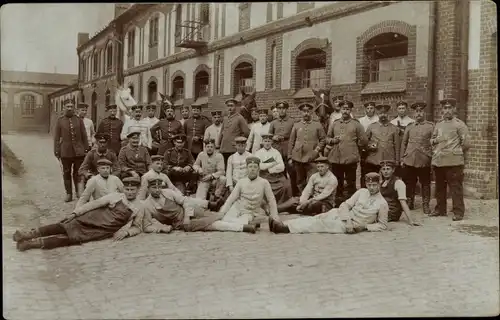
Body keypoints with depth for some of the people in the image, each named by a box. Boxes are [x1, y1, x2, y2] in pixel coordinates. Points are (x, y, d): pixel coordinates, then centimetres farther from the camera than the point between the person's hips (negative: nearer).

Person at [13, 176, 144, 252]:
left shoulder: (139, 208, 3)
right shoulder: (116, 196, 1)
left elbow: (137, 227, 9)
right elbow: (94, 203, 0)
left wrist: (127, 231, -11)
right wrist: (75, 212, -6)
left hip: (104, 231, -1)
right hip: (93, 219, 1)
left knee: (74, 238, -20)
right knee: (65, 226, -19)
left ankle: (36, 243, -24)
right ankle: (32, 233, -13)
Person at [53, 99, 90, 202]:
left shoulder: (79, 120, 5)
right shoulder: (60, 120, 3)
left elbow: (84, 136, 7)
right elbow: (56, 137, 2)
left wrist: (86, 149, 5)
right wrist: (57, 151, -2)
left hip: (79, 151, 0)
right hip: (66, 152, 0)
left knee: (78, 172, 6)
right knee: (67, 173, 6)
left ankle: (79, 192, 20)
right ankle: (69, 194, 15)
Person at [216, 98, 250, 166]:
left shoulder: (240, 118, -3)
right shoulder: (225, 119, 17)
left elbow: (246, 132, -5)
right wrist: (218, 143, 13)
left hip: (234, 149, -6)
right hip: (224, 149, 6)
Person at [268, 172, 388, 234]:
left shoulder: (382, 203, -5)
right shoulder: (361, 192, 5)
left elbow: (383, 225, 3)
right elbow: (345, 205, 1)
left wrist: (365, 226, -11)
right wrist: (347, 220, -14)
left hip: (349, 226, -4)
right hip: (341, 215, 4)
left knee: (318, 224, -21)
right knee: (316, 219, -16)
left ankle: (286, 228, -28)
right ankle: (283, 225, -23)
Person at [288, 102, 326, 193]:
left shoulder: (317, 125, 8)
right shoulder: (296, 125, 11)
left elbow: (323, 139, 10)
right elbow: (291, 142, 10)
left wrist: (317, 149, -6)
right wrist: (290, 157, 5)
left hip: (312, 158, -2)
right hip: (298, 158, 2)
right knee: (300, 181, 9)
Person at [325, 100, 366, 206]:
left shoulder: (356, 124, 3)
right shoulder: (335, 123, 13)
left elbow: (363, 141, 3)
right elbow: (327, 137, 18)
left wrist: (351, 146, 2)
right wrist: (333, 140, -1)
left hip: (350, 159, -3)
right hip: (335, 158, 3)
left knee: (351, 184, 2)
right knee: (337, 183, 11)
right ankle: (338, 204, 22)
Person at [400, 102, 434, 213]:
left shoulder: (431, 126, 4)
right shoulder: (409, 126, 11)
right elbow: (404, 143, 13)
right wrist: (402, 159, 9)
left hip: (424, 161, -2)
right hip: (410, 160, 2)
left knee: (425, 184, 4)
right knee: (409, 183, 7)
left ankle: (426, 204, 15)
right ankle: (409, 203, 20)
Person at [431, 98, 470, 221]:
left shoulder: (459, 124, -2)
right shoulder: (438, 124, 16)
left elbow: (466, 143, -4)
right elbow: (432, 139, 26)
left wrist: (456, 152, 4)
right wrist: (434, 141, 5)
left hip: (453, 161, -6)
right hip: (438, 161, 6)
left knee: (456, 187, -4)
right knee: (439, 187, 12)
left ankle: (458, 212, 2)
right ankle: (440, 209, 23)